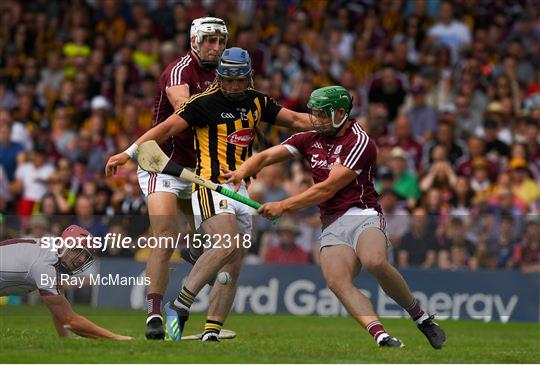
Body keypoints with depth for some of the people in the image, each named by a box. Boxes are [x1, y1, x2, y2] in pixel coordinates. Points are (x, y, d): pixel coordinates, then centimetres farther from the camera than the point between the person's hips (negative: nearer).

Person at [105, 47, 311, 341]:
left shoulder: (256, 102, 11)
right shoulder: (205, 102, -8)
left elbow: (295, 119, 20)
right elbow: (168, 127, -11)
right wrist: (128, 153, -17)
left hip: (240, 191, 7)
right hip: (210, 185, -7)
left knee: (232, 269, 0)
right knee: (226, 245, -28)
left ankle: (211, 333, 0)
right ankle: (180, 306, -23)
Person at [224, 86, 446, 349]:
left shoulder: (359, 143, -5)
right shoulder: (311, 139, 17)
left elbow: (327, 189, -10)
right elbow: (266, 157, 13)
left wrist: (283, 206, -10)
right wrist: (242, 171, -9)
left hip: (363, 216, -5)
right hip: (331, 226, 5)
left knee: (375, 262, -35)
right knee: (337, 281, -27)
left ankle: (421, 317, -15)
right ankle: (380, 335, -39)